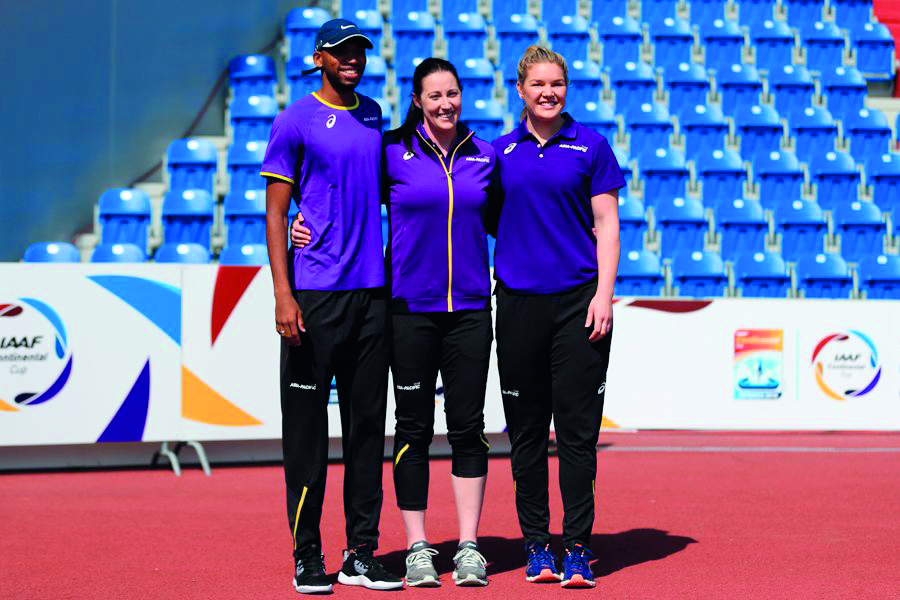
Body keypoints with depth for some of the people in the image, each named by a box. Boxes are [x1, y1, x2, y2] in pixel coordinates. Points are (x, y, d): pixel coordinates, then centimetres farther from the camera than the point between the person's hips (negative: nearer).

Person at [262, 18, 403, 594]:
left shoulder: (374, 116, 15)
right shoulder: (296, 121, -3)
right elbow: (275, 211, -6)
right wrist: (283, 294, -15)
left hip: (372, 289, 6)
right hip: (315, 293, -6)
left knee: (368, 423, 7)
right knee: (308, 426, -3)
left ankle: (361, 554, 13)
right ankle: (307, 556, 4)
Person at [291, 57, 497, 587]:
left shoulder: (485, 155, 8)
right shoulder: (393, 152, 1)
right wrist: (307, 224, -8)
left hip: (470, 307, 2)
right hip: (410, 306, -2)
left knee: (467, 426, 3)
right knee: (413, 428, 2)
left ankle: (470, 546, 9)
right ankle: (417, 548, 10)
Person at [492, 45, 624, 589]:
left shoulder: (590, 145, 4)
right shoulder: (502, 152, 9)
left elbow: (606, 223, 3)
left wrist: (604, 293, -6)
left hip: (578, 299, -2)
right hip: (519, 302, 2)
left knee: (577, 427, -3)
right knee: (527, 430, 6)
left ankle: (578, 547, 2)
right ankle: (536, 544, 14)